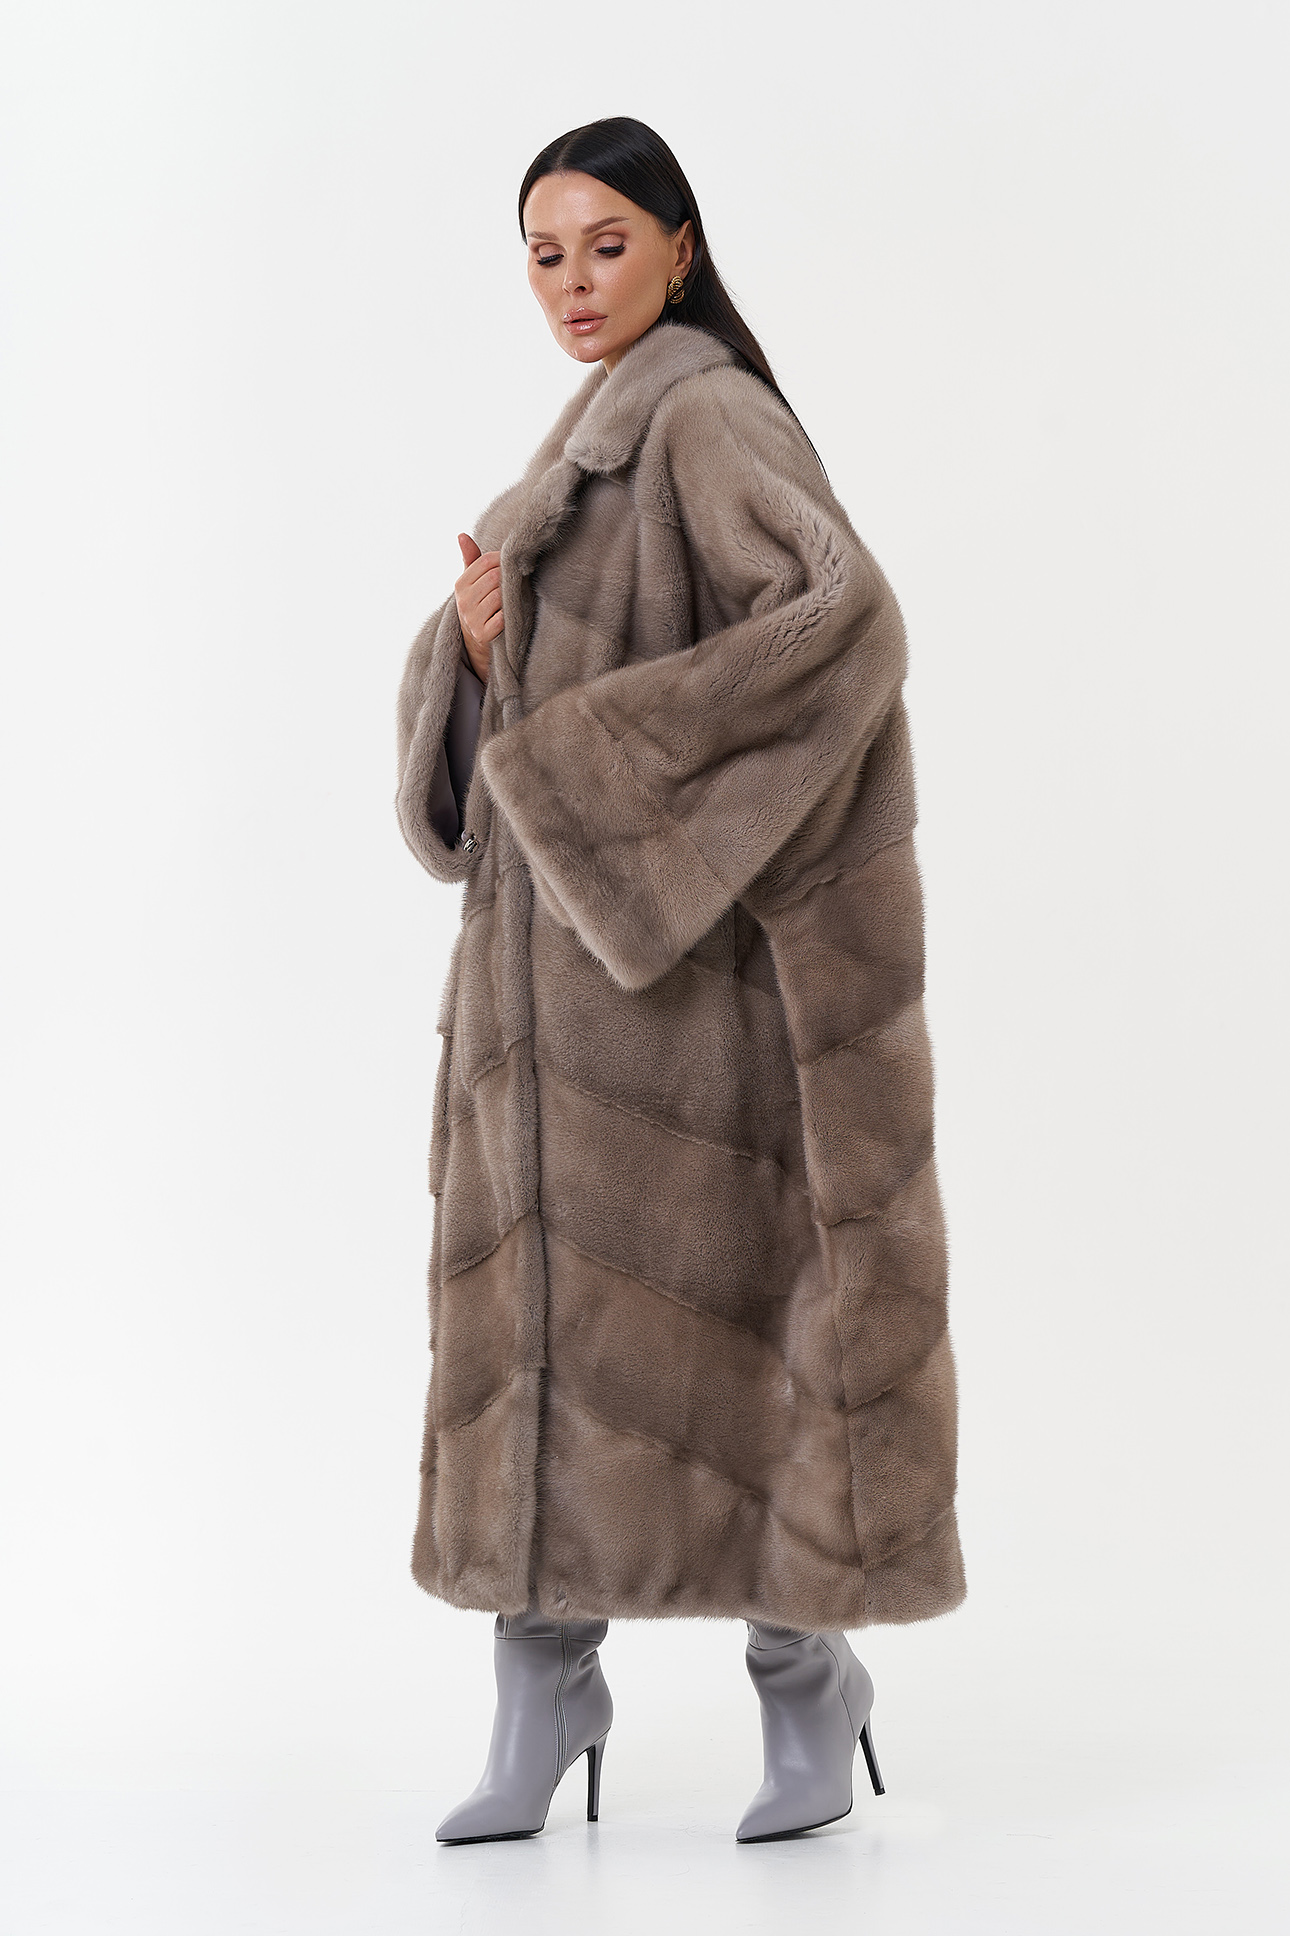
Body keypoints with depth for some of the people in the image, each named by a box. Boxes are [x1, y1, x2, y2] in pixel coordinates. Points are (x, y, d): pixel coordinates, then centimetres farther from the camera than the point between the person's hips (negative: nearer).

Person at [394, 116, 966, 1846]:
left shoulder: (709, 419, -9)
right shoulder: (600, 440, 19)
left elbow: (847, 618, -26)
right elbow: (502, 681, 17)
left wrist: (631, 738, -24)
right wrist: (473, 634, -6)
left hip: (676, 928, -8)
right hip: (563, 927, 9)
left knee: (704, 1299, -4)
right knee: (534, 1285, 5)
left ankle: (806, 1668, 12)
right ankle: (545, 1678, 13)